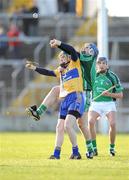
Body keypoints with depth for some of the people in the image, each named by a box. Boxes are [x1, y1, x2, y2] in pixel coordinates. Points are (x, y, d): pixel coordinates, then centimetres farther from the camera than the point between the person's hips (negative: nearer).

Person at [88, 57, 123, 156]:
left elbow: (120, 95, -1)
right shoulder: (93, 75, 5)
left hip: (109, 103, -2)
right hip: (95, 103, 2)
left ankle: (112, 147, -2)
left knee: (112, 123, -24)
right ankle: (94, 148, -14)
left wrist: (110, 94, -17)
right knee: (90, 121, -25)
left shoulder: (113, 77, -3)